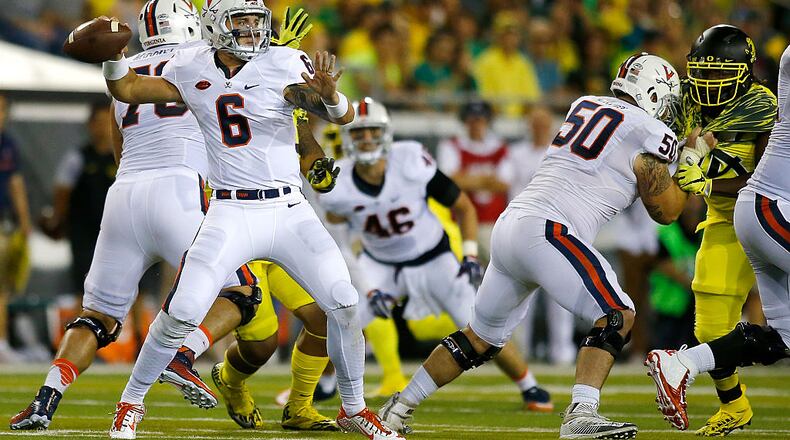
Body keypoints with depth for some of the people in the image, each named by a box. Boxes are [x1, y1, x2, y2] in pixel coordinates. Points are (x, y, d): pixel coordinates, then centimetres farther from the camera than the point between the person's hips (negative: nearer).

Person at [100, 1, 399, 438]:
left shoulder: (283, 65, -6)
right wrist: (113, 54, -8)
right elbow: (125, 89, 13)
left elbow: (344, 115, -16)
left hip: (289, 211, 0)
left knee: (344, 304, -6)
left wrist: (328, 93, -39)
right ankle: (131, 402, 10)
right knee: (182, 313, -11)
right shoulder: (193, 70, 2)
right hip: (231, 215, 0)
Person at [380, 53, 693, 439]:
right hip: (547, 232, -8)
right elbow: (665, 211, 7)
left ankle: (398, 408, 29)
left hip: (509, 225, 8)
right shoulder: (649, 132, 0)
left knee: (482, 338, 22)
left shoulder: (584, 106, 20)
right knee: (617, 316, -9)